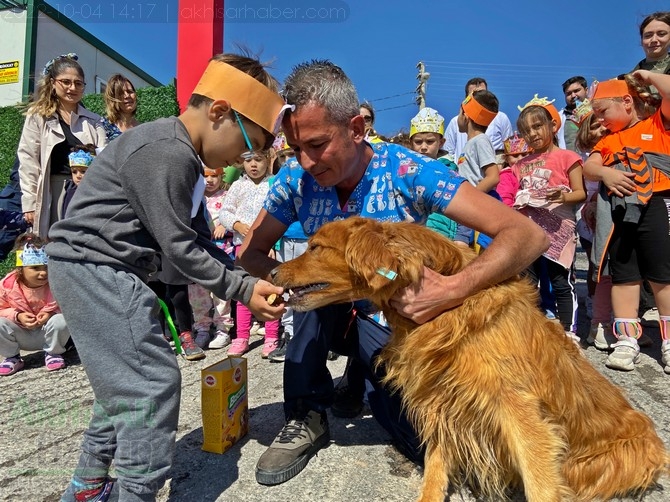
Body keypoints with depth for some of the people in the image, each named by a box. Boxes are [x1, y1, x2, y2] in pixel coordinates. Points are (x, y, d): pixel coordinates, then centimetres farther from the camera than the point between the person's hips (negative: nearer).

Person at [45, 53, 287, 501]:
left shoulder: (178, 151, 13)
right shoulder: (167, 154, -20)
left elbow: (191, 234, 14)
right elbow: (178, 246, -20)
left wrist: (240, 270, 8)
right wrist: (242, 289, -13)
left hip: (97, 269, 11)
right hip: (95, 266, -11)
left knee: (126, 377, 18)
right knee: (153, 382, -8)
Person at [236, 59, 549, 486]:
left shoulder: (407, 171, -24)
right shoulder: (296, 179, -14)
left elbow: (529, 235, -29)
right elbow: (251, 252, -5)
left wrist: (453, 289, -45)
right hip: (334, 314, 2)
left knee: (421, 437, -17)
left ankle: (369, 375, 16)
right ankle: (307, 417, -11)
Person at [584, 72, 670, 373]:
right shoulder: (608, 141, 20)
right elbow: (588, 168, 7)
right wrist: (604, 173, -14)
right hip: (618, 210, 5)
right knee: (623, 275, 6)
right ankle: (627, 340, 13)